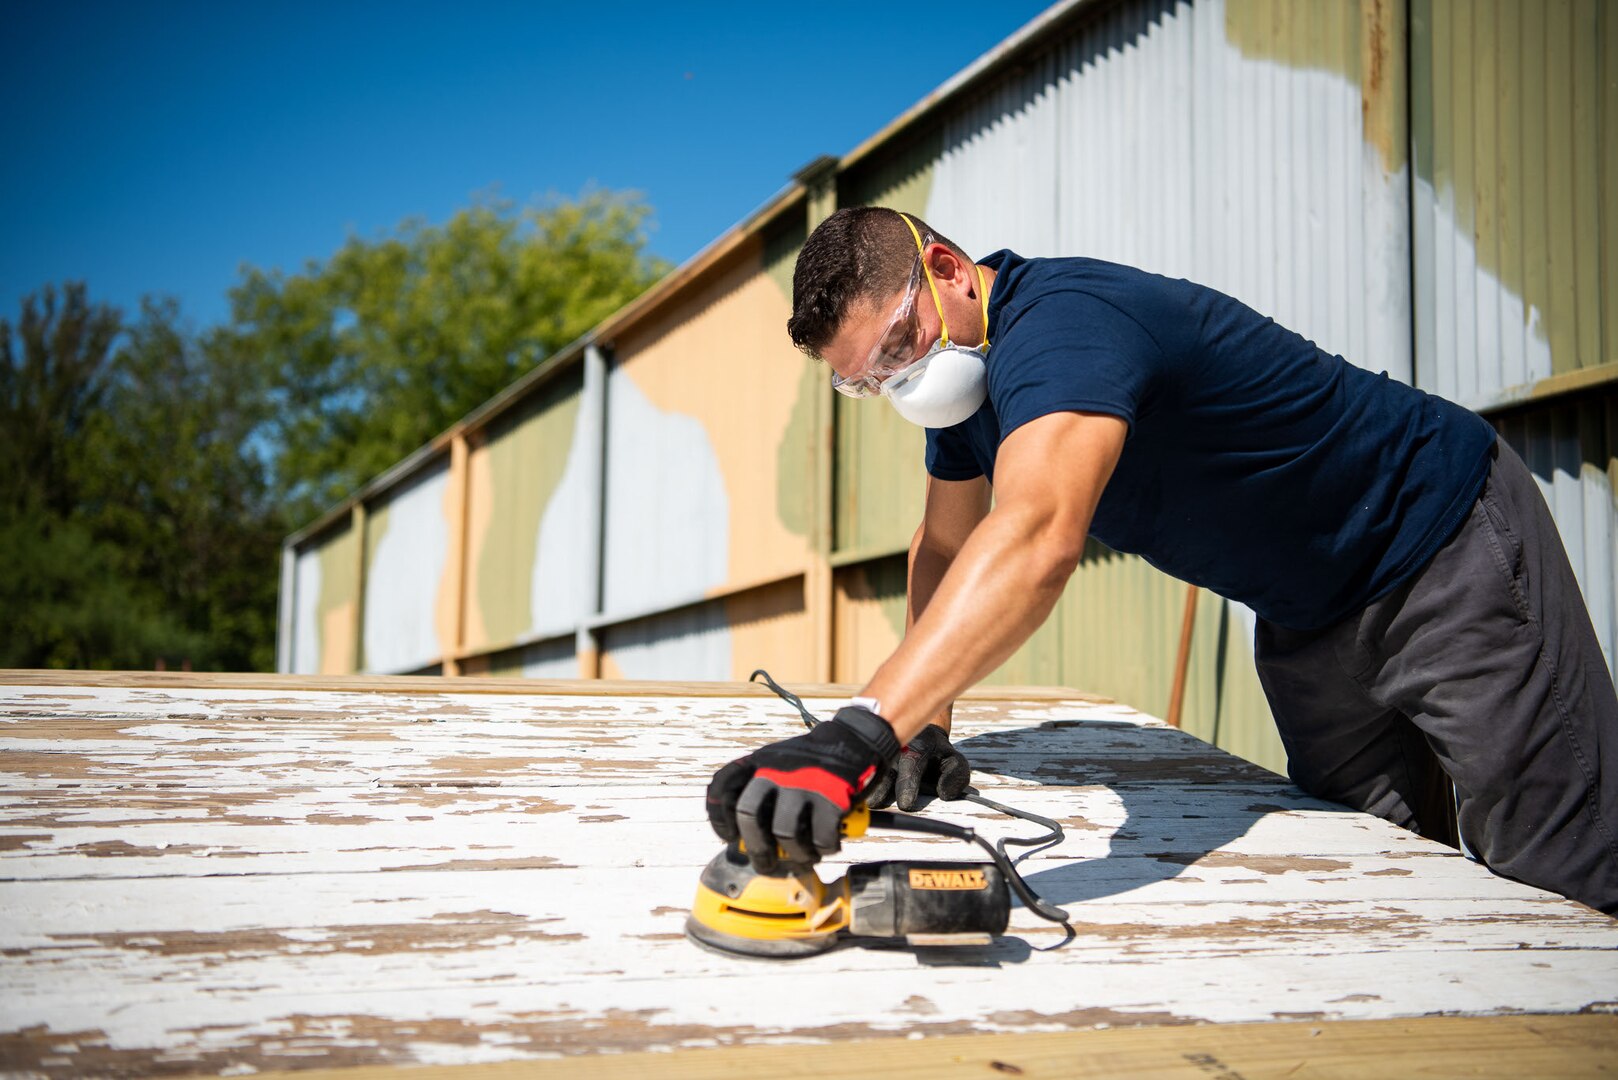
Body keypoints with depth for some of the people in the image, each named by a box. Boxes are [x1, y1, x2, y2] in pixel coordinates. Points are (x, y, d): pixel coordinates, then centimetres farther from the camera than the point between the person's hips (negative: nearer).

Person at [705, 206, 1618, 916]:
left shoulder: (1059, 323, -34)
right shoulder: (965, 362, -3)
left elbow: (1037, 541, -53)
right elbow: (945, 549, 10)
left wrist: (862, 733, -63)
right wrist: (925, 726, -2)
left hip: (1455, 555, -9)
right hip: (1308, 617, 9)